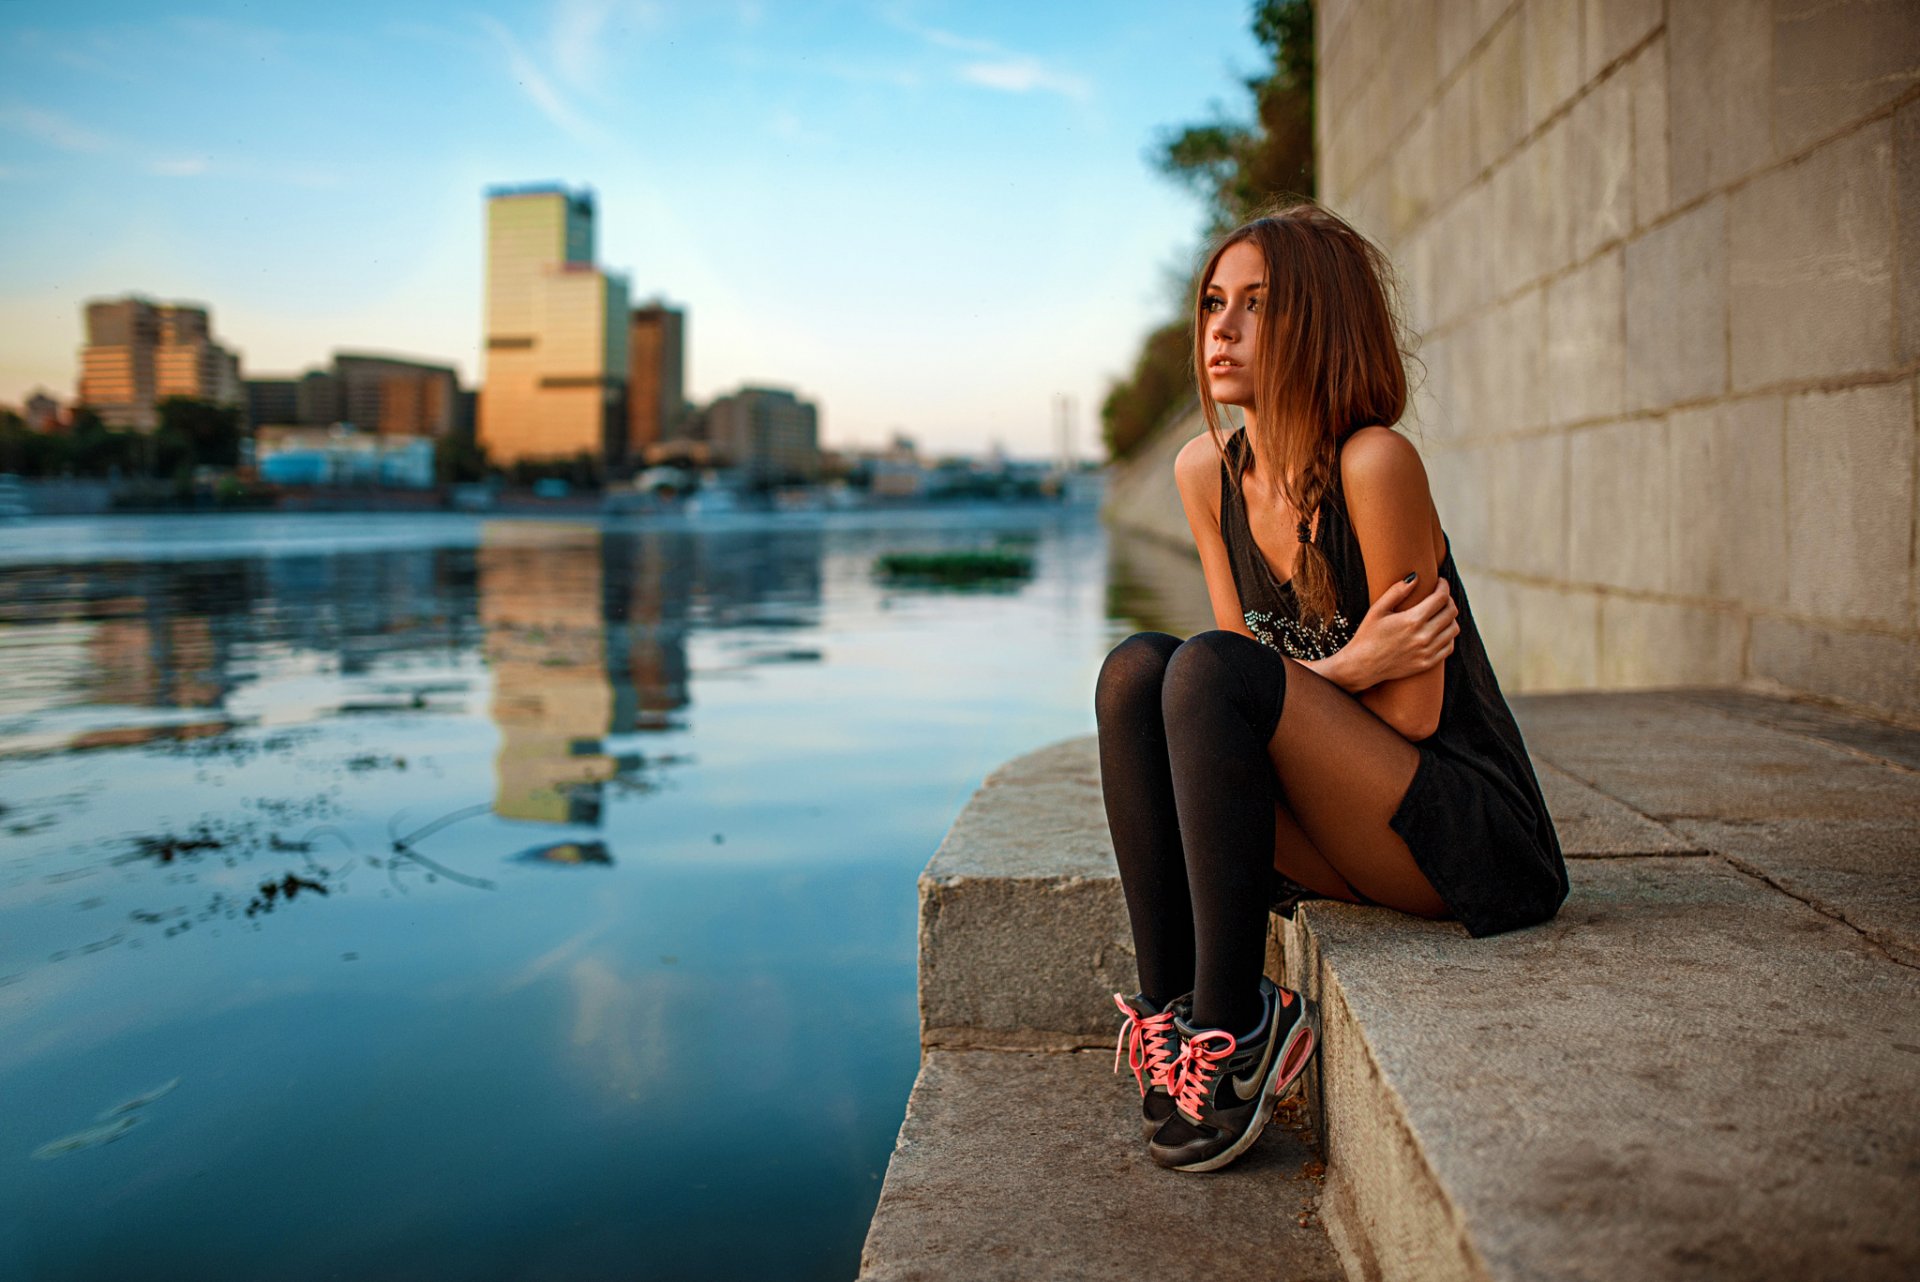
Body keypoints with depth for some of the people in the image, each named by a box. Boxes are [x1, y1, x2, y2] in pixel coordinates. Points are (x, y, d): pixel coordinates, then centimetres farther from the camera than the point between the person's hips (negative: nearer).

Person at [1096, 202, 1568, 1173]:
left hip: (1473, 844, -6)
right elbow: (1253, 685, 3)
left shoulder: (1374, 463, -19)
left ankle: (1234, 1027, -18)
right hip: (1349, 850, 7)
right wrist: (1349, 667, -14)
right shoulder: (1206, 471, 2)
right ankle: (1167, 1010, -12)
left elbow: (1413, 713, -14)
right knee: (1135, 667, -12)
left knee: (1210, 671, -25)